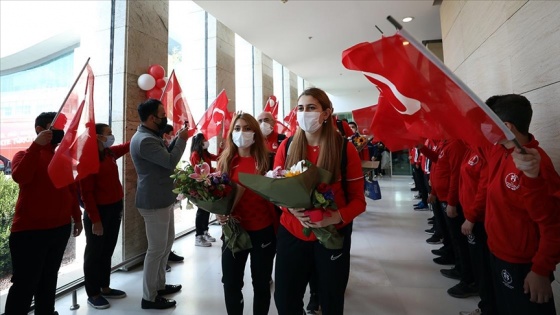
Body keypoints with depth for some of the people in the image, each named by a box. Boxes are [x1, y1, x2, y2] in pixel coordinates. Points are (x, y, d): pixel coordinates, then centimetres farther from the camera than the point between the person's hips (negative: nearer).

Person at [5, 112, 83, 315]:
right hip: (30, 230, -5)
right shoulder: (25, 155, -4)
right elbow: (20, 177, -27)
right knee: (25, 284, 1)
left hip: (61, 228, 6)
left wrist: (77, 217, 16)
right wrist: (37, 144, -26)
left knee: (49, 279, 18)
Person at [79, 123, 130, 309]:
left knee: (108, 251, 18)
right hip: (98, 211, -8)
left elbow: (128, 146, 23)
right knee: (94, 252, 8)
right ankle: (92, 294, 22)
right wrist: (95, 220, -17)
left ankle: (105, 287, 32)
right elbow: (86, 193, -16)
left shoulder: (110, 153, 6)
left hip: (115, 208, 8)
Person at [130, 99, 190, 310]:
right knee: (157, 248, 0)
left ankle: (159, 285, 35)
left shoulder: (151, 136, 13)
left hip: (163, 199, 11)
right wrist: (182, 140, -14)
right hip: (154, 202, -11)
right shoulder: (144, 140, -22)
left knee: (167, 242, 20)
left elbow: (165, 158, 15)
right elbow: (170, 162, -26)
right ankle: (149, 297, 16)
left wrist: (177, 139, 6)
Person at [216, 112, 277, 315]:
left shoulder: (264, 160, -5)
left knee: (261, 283, 16)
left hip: (263, 230, -1)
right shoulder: (225, 161, 1)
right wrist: (220, 213, -11)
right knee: (231, 283, 11)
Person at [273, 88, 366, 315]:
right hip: (291, 233, 2)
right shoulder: (287, 147, -1)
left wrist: (336, 217, -24)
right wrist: (291, 208, -18)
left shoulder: (345, 149, -8)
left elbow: (358, 199, -5)